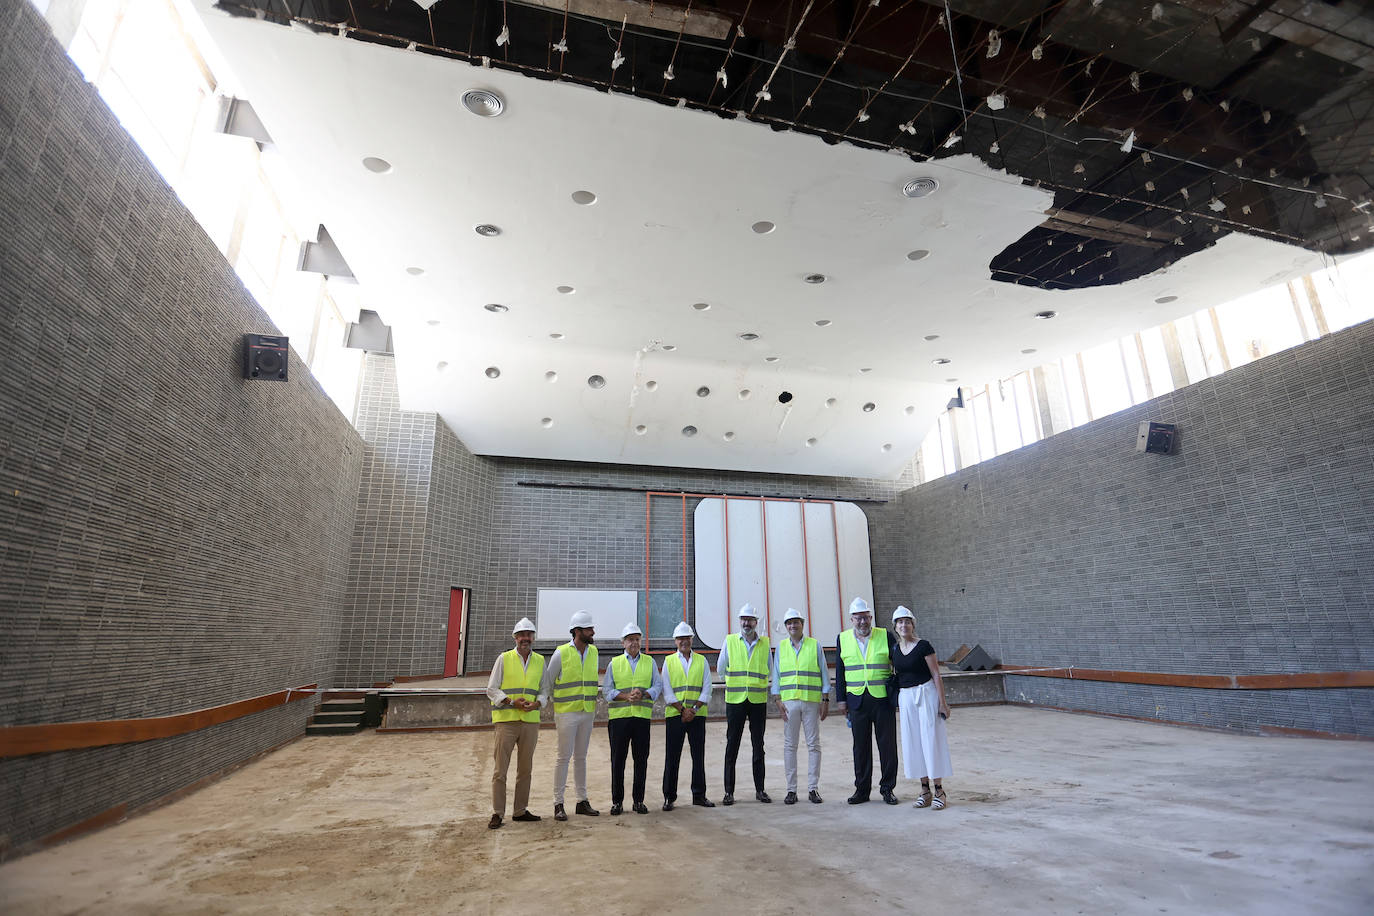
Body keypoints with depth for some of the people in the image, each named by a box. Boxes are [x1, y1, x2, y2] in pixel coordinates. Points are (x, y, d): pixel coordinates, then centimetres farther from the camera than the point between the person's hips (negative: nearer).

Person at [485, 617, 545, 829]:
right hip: (506, 720, -3)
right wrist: (512, 702, -14)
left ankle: (521, 810, 23)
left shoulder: (540, 661, 9)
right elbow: (491, 690, -1)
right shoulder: (504, 659, 0)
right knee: (500, 769, 0)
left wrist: (537, 703, -8)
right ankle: (497, 813, 11)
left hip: (530, 721, 3)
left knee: (525, 769, 11)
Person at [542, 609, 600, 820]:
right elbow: (547, 683, -3)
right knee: (564, 757, -1)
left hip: (587, 713, 5)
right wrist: (547, 709, 0)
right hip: (566, 713, -5)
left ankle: (582, 801, 21)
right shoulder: (561, 654, -11)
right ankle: (558, 804, 10)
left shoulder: (593, 652, 5)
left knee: (581, 757, 13)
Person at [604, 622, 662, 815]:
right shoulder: (614, 663, 9)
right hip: (618, 716, -1)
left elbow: (658, 686, 6)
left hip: (642, 716, 1)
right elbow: (607, 690, 3)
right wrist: (626, 696, -13)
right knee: (618, 759, 3)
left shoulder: (649, 662, 11)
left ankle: (639, 800, 16)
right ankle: (617, 801, 15)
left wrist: (643, 694, -13)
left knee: (641, 760, 4)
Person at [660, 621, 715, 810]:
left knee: (698, 755, 6)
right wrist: (683, 709, -10)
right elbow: (667, 690, -1)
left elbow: (706, 688, 3)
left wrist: (694, 709, -9)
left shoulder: (701, 660, 8)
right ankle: (669, 797, 13)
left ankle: (699, 795, 18)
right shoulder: (669, 661, 5)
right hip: (674, 715, -1)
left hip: (697, 715, 1)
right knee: (672, 757, 2)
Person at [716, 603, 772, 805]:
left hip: (758, 700, 1)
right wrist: (736, 681, 8)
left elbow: (769, 670, 12)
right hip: (735, 700, -1)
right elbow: (720, 669, 8)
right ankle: (729, 791, 11)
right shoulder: (729, 641, 2)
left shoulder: (765, 643, 5)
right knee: (732, 746, 2)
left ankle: (760, 789, 20)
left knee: (758, 746, 9)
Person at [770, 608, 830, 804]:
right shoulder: (780, 647, 9)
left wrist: (826, 700, 1)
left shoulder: (815, 645, 7)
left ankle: (813, 788, 11)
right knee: (790, 745, 2)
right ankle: (791, 789, 10)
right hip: (789, 701, 1)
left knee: (813, 744, 2)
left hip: (812, 701, -1)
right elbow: (776, 676, 9)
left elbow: (824, 674, 7)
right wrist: (778, 700, -1)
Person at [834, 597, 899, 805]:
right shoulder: (843, 639, 4)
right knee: (861, 746, 8)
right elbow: (840, 671, 8)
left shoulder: (885, 636, -1)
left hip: (883, 699, -1)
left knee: (887, 745, 6)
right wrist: (841, 699, 5)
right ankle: (862, 789, 19)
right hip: (857, 700, 1)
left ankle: (887, 788, 21)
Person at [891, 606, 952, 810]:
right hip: (905, 698, 5)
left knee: (931, 740, -2)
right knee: (913, 742, 7)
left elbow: (936, 676, -7)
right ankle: (925, 790, 18)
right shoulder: (894, 650, 7)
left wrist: (942, 702, -11)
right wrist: (896, 707, 15)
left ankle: (939, 789, 9)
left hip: (926, 694, -5)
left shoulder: (923, 646, -8)